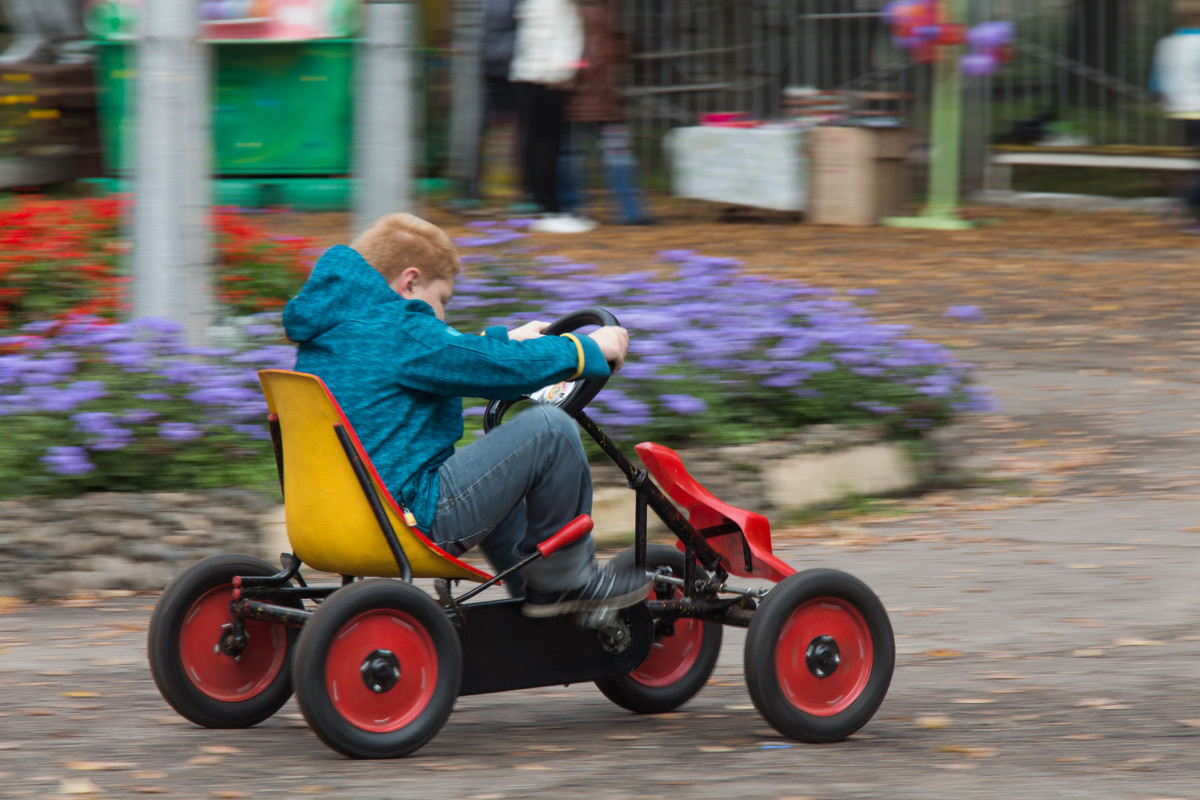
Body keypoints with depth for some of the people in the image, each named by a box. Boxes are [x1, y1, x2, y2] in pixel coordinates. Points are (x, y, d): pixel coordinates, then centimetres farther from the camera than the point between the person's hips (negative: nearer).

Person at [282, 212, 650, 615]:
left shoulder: (330, 330, 14)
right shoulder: (399, 333, -16)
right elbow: (503, 369, -13)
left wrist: (507, 340, 37)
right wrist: (589, 349, 2)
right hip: (416, 519, -11)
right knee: (549, 430, -9)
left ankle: (532, 585, 33)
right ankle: (566, 579, 3)